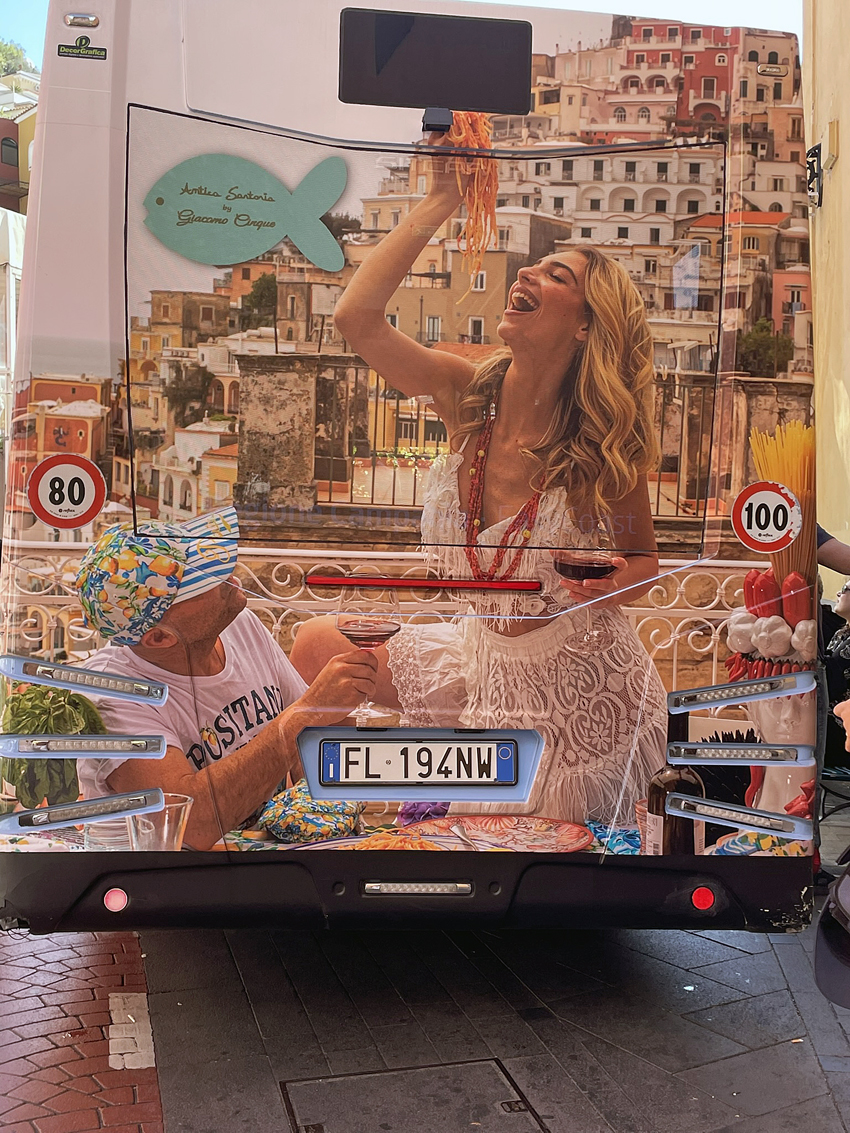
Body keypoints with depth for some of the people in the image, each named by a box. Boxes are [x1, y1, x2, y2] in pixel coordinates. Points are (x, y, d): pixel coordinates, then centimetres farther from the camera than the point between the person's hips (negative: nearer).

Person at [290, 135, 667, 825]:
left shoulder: (600, 447, -21)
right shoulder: (466, 397, -12)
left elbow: (643, 555, -4)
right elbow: (356, 315, -25)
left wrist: (624, 582, -28)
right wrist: (442, 201, -21)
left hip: (578, 681, -4)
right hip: (484, 656, 4)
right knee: (319, 647, 5)